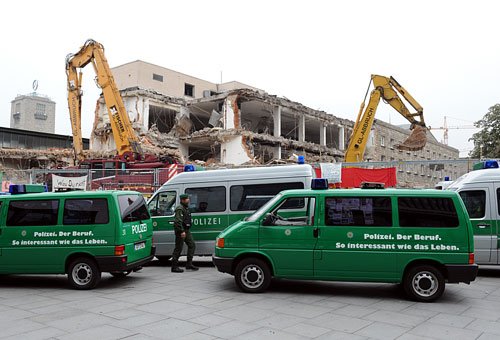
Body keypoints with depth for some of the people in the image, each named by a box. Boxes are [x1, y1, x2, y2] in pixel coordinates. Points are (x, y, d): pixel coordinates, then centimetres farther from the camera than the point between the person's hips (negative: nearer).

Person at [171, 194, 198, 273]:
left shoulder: (186, 208, 18)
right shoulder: (180, 208, -14)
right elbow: (178, 221, -23)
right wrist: (182, 231, -28)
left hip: (186, 230, 10)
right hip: (180, 231, -10)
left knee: (192, 245, 5)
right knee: (178, 248, -5)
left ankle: (189, 264, 7)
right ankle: (174, 267, 2)